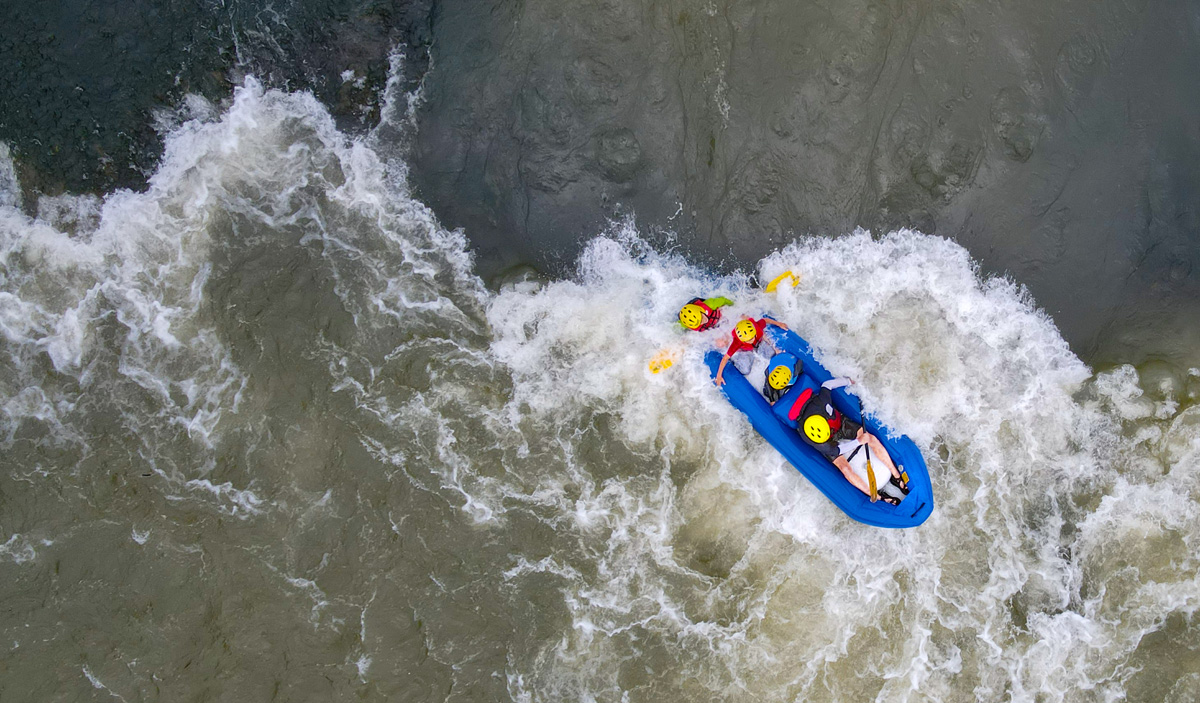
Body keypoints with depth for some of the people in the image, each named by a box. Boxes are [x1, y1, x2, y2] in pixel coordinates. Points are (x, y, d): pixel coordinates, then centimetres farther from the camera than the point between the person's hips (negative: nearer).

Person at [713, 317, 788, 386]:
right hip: (744, 350, -3)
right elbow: (726, 358, -37)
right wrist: (719, 376, -33)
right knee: (745, 371, -15)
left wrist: (778, 324, 1)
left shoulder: (757, 327, -40)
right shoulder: (737, 343, -45)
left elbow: (765, 320, -16)